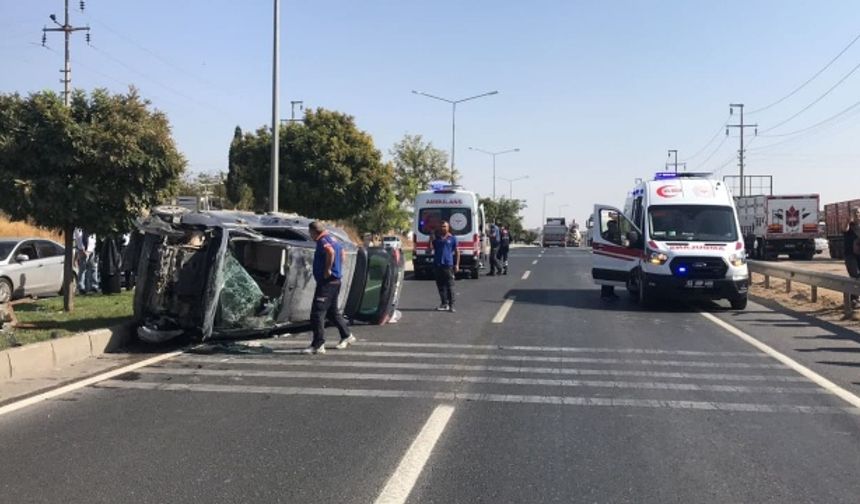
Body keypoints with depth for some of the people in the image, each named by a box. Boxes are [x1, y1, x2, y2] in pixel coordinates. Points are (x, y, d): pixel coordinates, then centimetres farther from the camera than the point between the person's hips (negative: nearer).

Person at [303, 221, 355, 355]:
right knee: (332, 311, 22)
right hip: (336, 281, 10)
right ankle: (346, 336, 30)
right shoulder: (333, 239, 15)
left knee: (317, 313, -8)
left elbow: (330, 251, -37)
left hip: (326, 282, -10)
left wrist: (327, 270, -26)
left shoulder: (323, 241, -15)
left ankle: (318, 345, -9)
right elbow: (342, 252, 30)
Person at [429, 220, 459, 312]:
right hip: (437, 265, 4)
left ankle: (451, 305, -3)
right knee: (440, 285, 7)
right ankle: (444, 304, 16)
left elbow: (457, 252, 6)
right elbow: (431, 248, 4)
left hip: (448, 264, -4)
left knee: (450, 285, -6)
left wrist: (457, 264, 0)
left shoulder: (452, 238, 4)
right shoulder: (436, 238, 11)